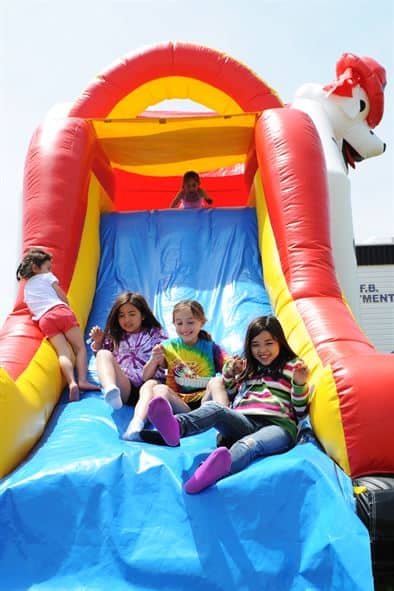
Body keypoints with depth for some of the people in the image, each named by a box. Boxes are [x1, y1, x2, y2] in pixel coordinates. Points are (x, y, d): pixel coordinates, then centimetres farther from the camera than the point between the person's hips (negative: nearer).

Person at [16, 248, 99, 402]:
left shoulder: (26, 288, 32)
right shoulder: (47, 277, 17)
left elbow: (33, 310, 25)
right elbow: (64, 298, 13)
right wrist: (67, 309, 31)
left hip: (43, 319, 4)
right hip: (60, 310, -4)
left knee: (63, 352, -11)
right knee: (80, 347, -1)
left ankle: (72, 382, -34)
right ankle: (82, 380, -19)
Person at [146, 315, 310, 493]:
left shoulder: (292, 365, 17)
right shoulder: (246, 366, 27)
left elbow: (300, 411, 11)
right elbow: (229, 397, 30)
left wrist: (300, 384, -7)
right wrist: (228, 374, 15)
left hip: (277, 424, -3)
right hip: (242, 422, 3)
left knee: (248, 444, -38)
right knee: (215, 408, -29)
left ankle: (217, 468, -69)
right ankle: (175, 426, -59)